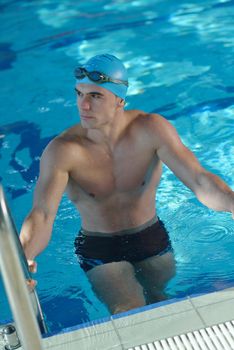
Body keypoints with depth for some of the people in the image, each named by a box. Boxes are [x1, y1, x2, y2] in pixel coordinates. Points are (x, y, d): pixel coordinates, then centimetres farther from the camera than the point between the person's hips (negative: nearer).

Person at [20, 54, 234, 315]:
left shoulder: (151, 129, -19)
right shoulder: (62, 151, -23)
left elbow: (199, 180, -26)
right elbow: (42, 215, -32)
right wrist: (23, 256, -54)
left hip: (153, 242, 2)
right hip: (100, 252, -2)